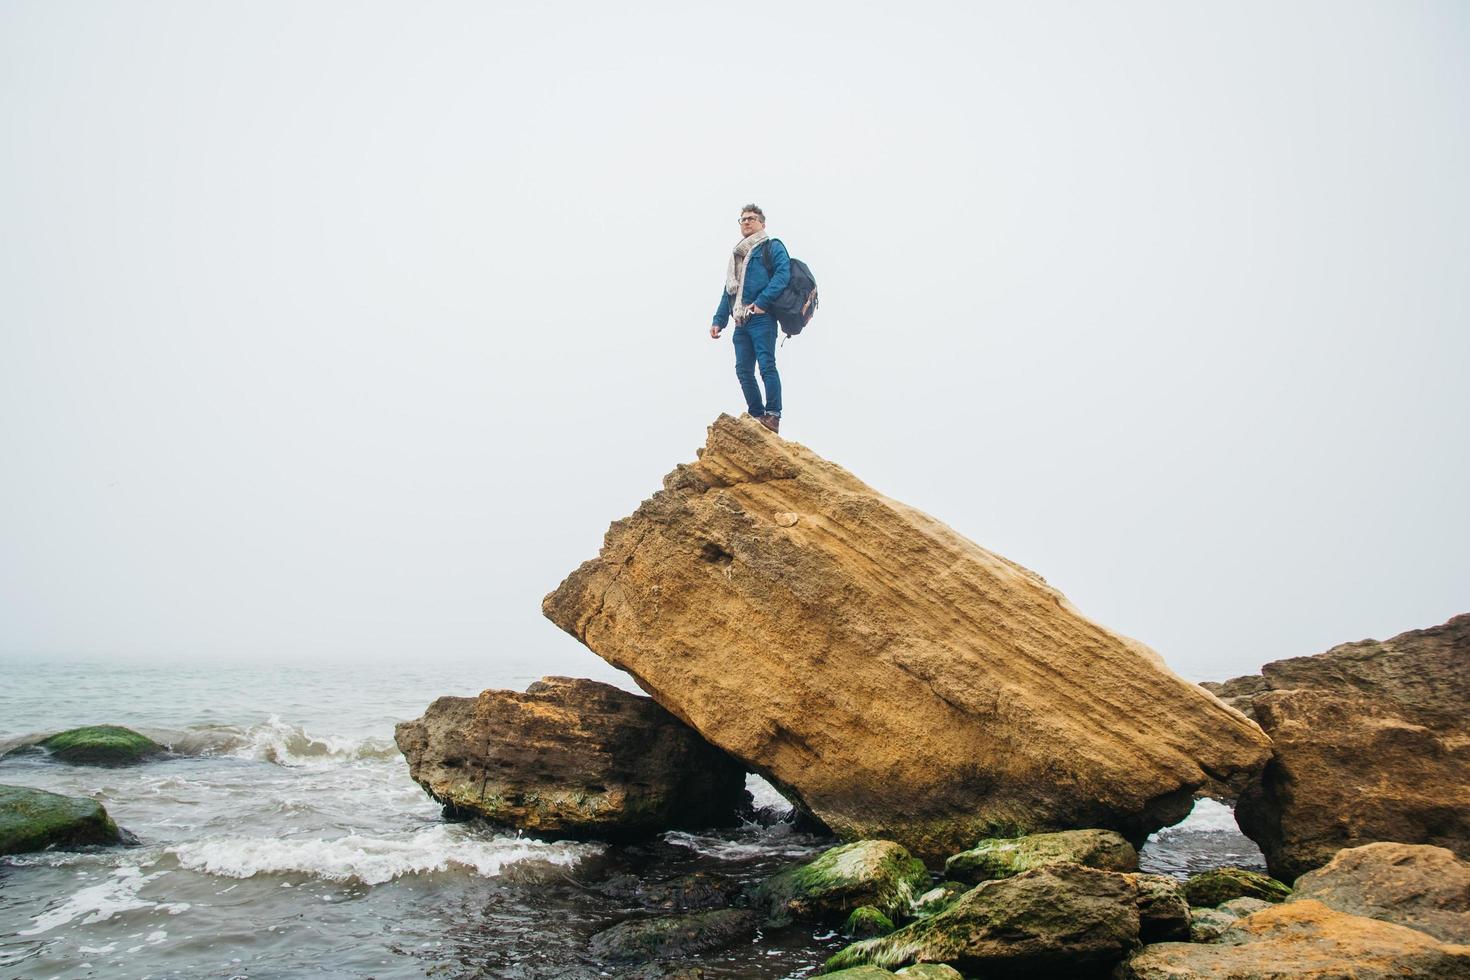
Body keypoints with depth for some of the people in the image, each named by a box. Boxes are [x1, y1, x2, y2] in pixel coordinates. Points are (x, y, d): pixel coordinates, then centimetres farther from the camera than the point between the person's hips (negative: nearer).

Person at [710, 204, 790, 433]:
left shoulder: (772, 247, 7)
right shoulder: (736, 255, 28)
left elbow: (783, 273, -10)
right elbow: (728, 292, 28)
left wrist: (762, 301, -19)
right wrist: (718, 320, 18)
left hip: (761, 318, -7)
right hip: (741, 322, 7)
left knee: (766, 365, -15)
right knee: (744, 370, 1)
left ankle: (773, 416, -16)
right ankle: (757, 415, 7)